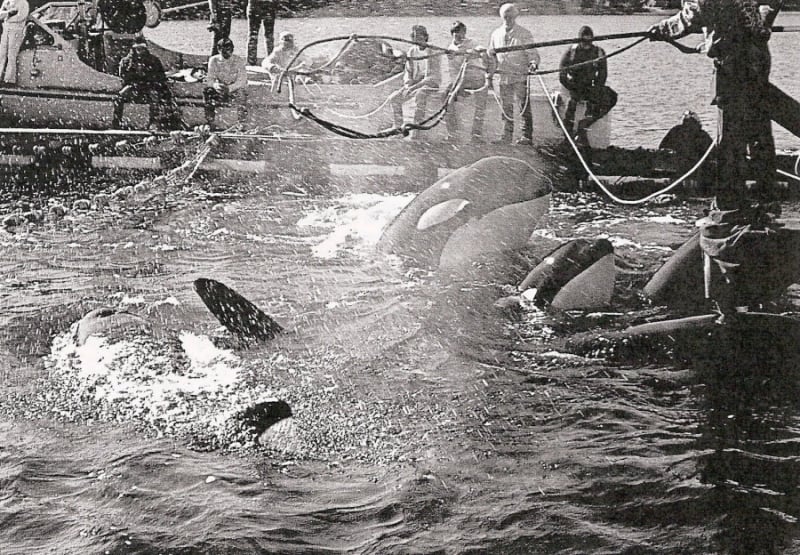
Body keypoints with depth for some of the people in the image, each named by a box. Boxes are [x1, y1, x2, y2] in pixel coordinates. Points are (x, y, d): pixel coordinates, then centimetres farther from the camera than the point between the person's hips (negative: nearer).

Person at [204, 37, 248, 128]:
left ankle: (242, 123, -26)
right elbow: (209, 79, -7)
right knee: (207, 91, -29)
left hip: (235, 90, -2)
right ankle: (210, 122, -20)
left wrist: (229, 88, -38)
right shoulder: (214, 60, -2)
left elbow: (242, 81, -17)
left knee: (241, 91, -36)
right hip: (219, 91, 2)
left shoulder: (239, 61, -9)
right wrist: (215, 85, -34)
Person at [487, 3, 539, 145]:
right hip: (504, 76, 4)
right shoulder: (496, 34, 11)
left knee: (524, 106, -5)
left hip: (520, 76, -4)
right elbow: (492, 55, 19)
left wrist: (533, 62, -26)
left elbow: (532, 53, -4)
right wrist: (490, 74, 15)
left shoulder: (524, 34, -2)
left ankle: (527, 136, 0)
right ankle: (507, 136, 14)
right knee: (506, 108, 7)